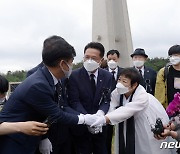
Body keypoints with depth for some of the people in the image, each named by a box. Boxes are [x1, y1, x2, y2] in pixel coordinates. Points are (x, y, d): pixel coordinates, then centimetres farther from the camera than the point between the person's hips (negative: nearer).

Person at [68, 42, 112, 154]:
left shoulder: (107, 76, 0)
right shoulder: (74, 76, -10)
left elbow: (107, 100, -3)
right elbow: (75, 102, -14)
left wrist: (100, 113, -24)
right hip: (81, 126, -3)